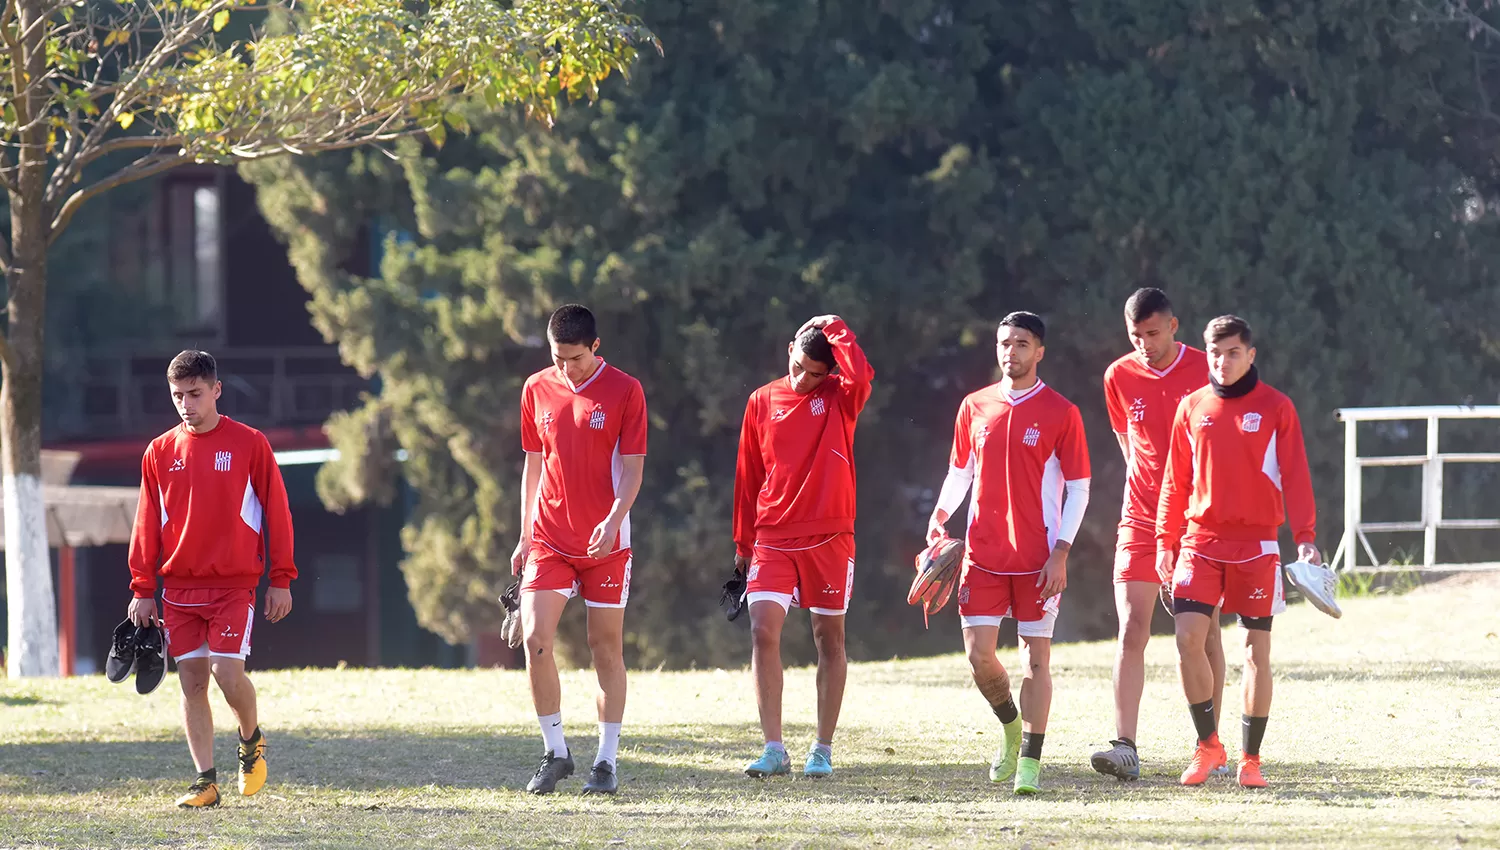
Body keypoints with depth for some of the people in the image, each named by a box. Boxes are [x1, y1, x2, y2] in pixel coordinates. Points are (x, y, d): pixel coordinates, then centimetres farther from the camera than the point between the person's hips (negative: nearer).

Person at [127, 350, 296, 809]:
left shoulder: (249, 444, -1)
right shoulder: (160, 452, 7)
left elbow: (277, 512, 1)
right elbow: (147, 525, 10)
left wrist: (281, 581, -2)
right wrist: (142, 590, 6)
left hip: (234, 584, -3)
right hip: (179, 587, 3)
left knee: (227, 671, -14)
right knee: (191, 680, 1)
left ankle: (252, 739, 16)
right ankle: (205, 780, 7)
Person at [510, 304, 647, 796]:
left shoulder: (624, 391, -4)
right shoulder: (537, 390, 6)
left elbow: (632, 468, -6)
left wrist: (613, 520, -22)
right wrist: (525, 537, 13)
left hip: (605, 541, -3)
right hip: (549, 541, 3)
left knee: (607, 648, 3)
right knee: (535, 639, -10)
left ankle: (607, 761, 10)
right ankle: (555, 753, 3)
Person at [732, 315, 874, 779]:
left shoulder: (840, 398, 0)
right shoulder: (762, 401, 7)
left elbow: (861, 374, -26)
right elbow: (748, 474, 13)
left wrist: (834, 329, -12)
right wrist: (743, 541, 14)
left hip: (829, 539, -1)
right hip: (773, 539, 1)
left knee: (829, 639, 6)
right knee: (763, 631, -13)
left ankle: (823, 750, 15)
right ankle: (774, 750, -12)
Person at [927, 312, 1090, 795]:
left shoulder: (1060, 413, -3)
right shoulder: (975, 407, 7)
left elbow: (1079, 488, -2)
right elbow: (960, 471, 18)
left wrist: (1061, 552, -11)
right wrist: (940, 515, 0)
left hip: (1038, 558, -3)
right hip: (983, 552, 3)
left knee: (1036, 656, -2)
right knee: (978, 654, -2)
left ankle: (1030, 760, 2)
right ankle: (1012, 727, 25)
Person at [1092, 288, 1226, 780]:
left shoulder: (1207, 372, -6)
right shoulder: (1120, 377, 2)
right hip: (1141, 518, 1)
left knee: (1205, 633, 5)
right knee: (1132, 632, -10)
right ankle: (1125, 748, -16)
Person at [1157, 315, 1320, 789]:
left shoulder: (1275, 408, 1)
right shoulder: (1192, 408, 8)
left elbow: (1295, 477, -1)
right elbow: (1175, 481, 12)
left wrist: (1306, 537, -11)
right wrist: (1165, 541, 8)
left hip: (1256, 544, -2)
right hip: (1201, 538, 2)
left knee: (1257, 648, 1)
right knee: (1188, 638, -11)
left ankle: (1250, 758, 9)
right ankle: (1208, 745, 3)